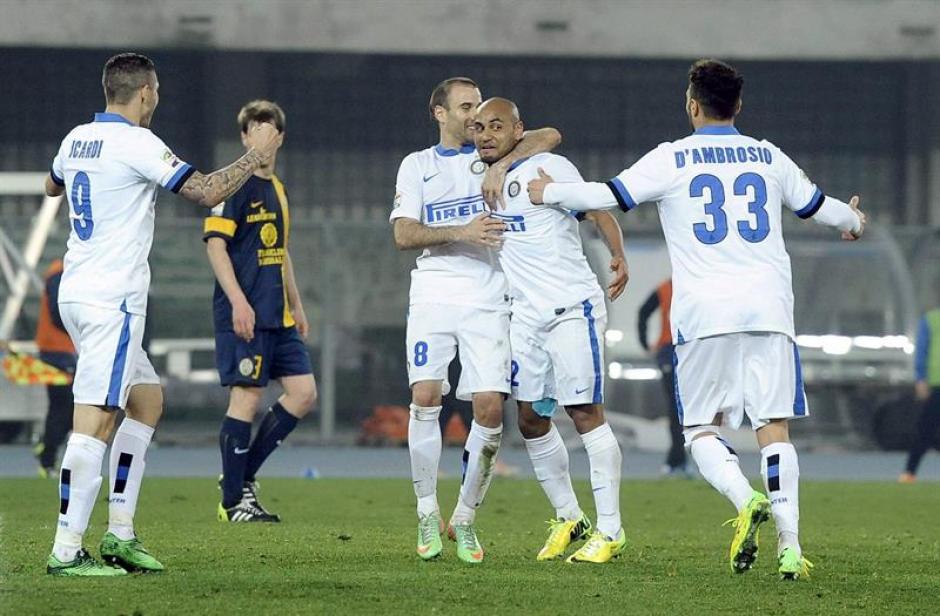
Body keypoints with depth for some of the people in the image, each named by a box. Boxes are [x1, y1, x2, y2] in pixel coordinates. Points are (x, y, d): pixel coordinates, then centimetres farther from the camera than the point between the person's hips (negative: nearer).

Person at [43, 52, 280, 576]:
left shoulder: (77, 139, 12)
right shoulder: (137, 144, -13)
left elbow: (52, 185, 34)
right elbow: (208, 192, -15)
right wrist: (257, 156, -1)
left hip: (77, 293, 10)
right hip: (112, 301, -10)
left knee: (147, 399, 18)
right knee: (96, 420, -12)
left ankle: (121, 533, 14)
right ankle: (66, 552, -16)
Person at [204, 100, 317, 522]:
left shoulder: (278, 190, 17)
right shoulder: (235, 185, -9)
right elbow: (215, 244, -15)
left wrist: (295, 305, 25)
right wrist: (238, 301, -22)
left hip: (278, 315, 9)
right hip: (244, 313, -9)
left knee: (303, 392, 4)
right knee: (246, 398, -8)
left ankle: (243, 475, 13)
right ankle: (233, 501, -1)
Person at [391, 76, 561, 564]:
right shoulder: (417, 165, 12)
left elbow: (549, 136, -2)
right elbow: (403, 234, 1)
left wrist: (500, 166, -14)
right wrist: (461, 233, -14)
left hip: (486, 299, 0)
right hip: (434, 292, 0)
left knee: (490, 408, -9)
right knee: (425, 397, -15)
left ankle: (465, 519, 5)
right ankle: (427, 514, -4)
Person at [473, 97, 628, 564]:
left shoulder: (548, 168, -8)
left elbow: (597, 208, -13)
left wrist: (618, 256, -26)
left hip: (571, 309, -7)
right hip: (525, 315, 7)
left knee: (585, 413, -8)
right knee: (531, 420, 8)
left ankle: (610, 529, -5)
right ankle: (568, 517, 23)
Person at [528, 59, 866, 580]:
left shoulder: (672, 160, 2)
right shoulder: (769, 158, 12)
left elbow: (608, 196, 4)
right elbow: (816, 205, 25)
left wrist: (548, 192, 23)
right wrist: (853, 221, 48)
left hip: (704, 315, -2)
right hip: (768, 307, 2)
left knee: (701, 429, 7)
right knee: (774, 426, 1)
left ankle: (746, 500, -21)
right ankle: (790, 545, -12)